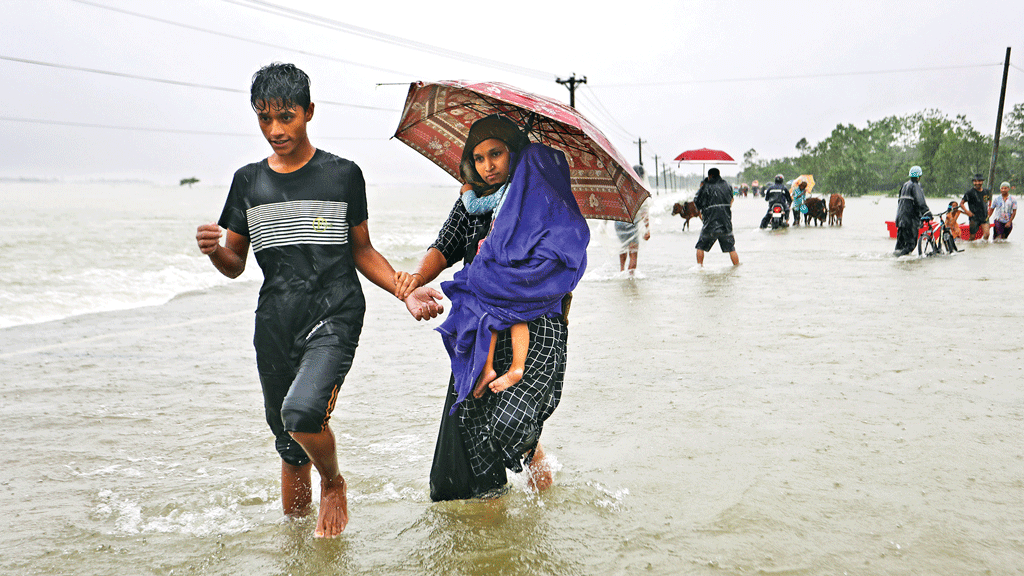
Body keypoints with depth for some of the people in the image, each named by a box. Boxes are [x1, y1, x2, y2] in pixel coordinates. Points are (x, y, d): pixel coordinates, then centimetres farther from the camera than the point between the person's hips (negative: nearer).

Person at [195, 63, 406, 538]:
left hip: (334, 316, -3)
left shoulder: (342, 175, 1)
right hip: (275, 324, 4)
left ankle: (334, 483, 5)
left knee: (302, 411, -27)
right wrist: (213, 250, -10)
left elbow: (362, 252, 8)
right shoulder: (248, 181, 9)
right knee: (290, 448, 12)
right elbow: (235, 265, 13)